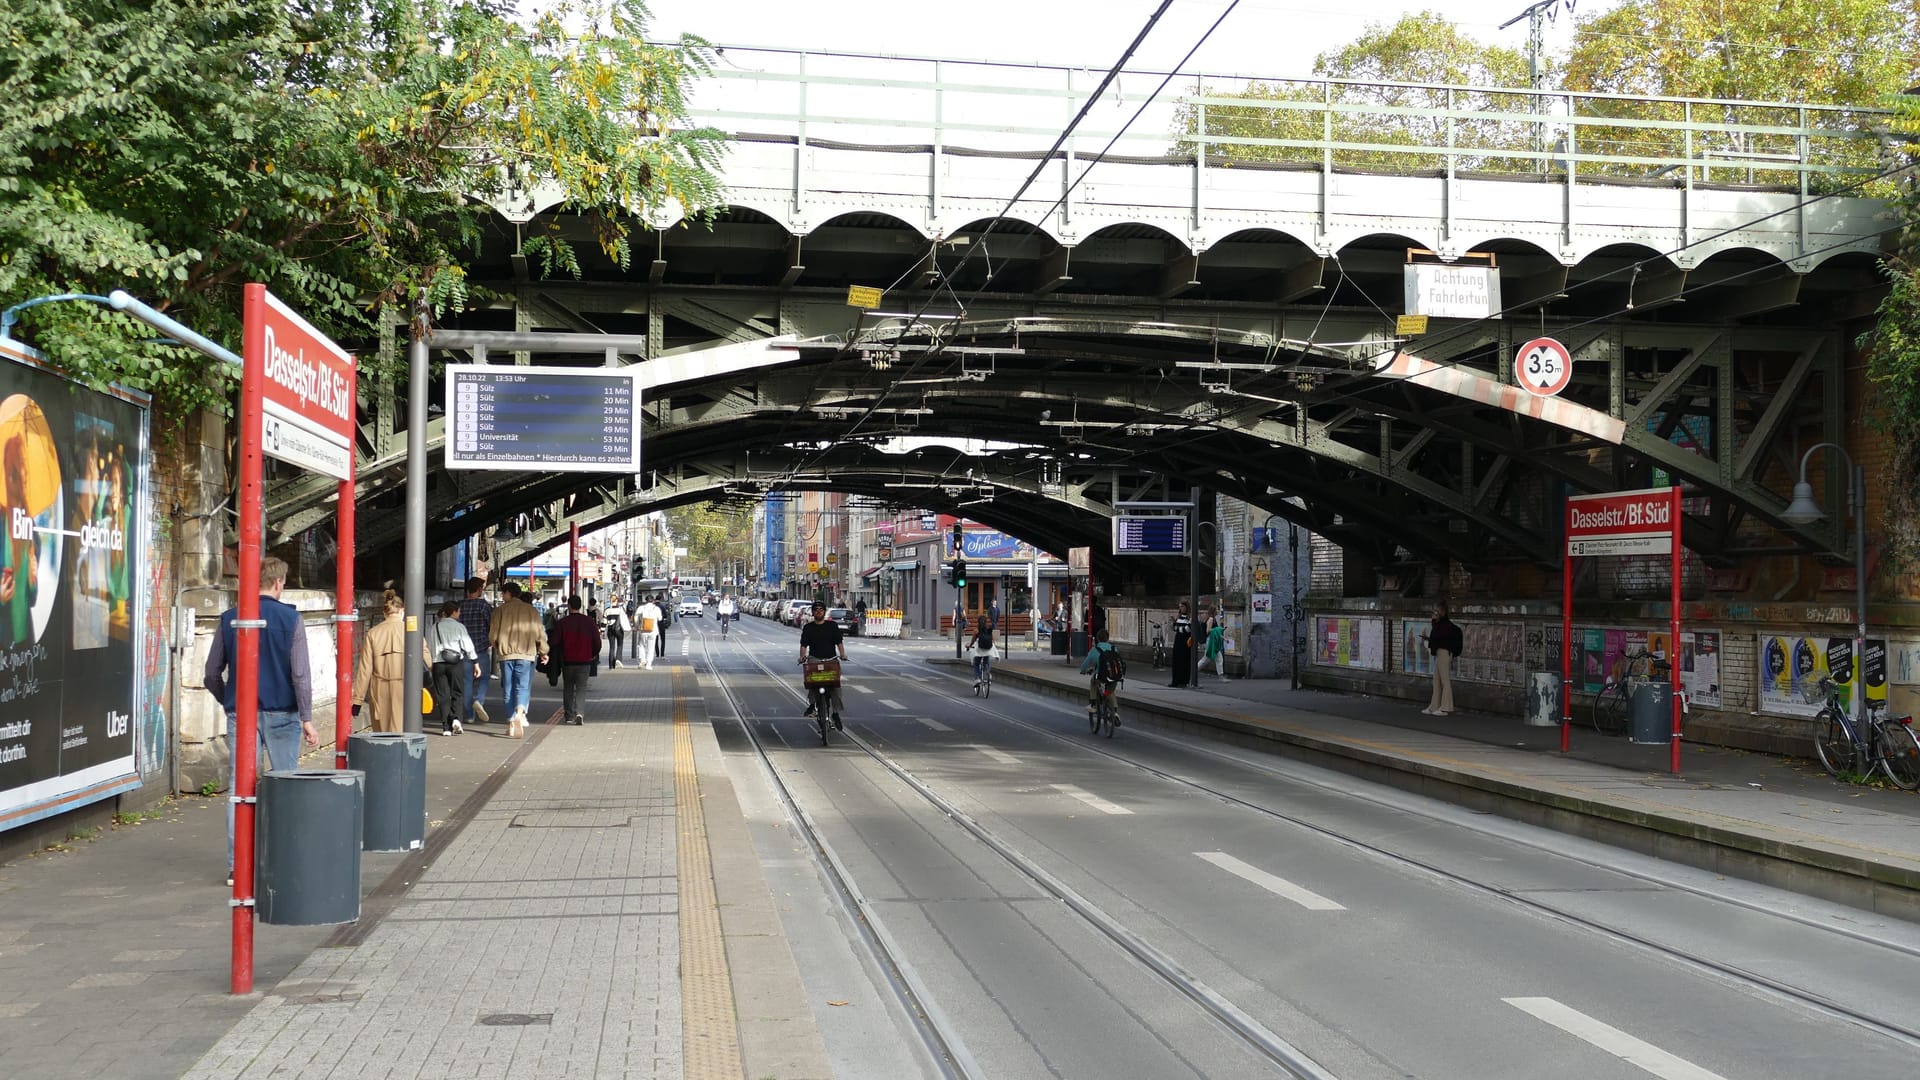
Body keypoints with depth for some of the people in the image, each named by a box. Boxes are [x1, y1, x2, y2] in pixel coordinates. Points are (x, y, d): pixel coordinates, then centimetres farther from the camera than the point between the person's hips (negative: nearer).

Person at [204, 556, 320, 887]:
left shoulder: (229, 619, 4)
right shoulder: (290, 619, -4)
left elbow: (211, 675, 8)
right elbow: (301, 674, -8)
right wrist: (307, 718, -5)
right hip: (282, 713, -2)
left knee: (239, 787, 3)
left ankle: (237, 866, 2)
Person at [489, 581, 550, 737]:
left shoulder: (500, 610, 2)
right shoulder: (531, 610, 4)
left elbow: (492, 635, 3)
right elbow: (540, 634, 4)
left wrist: (497, 647, 25)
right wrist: (543, 652, 18)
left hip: (505, 654, 0)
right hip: (525, 654, 0)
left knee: (508, 689, 8)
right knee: (522, 687, -1)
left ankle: (511, 723, 7)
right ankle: (520, 713, -28)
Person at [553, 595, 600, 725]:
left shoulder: (562, 622, -4)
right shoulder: (589, 621, -1)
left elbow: (555, 642, -3)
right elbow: (597, 641, 0)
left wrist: (560, 654, 15)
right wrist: (594, 654, 16)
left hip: (567, 661, 0)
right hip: (584, 661, 0)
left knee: (568, 688, 13)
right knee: (581, 687, 3)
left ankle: (570, 716, 14)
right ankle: (580, 713, -17)